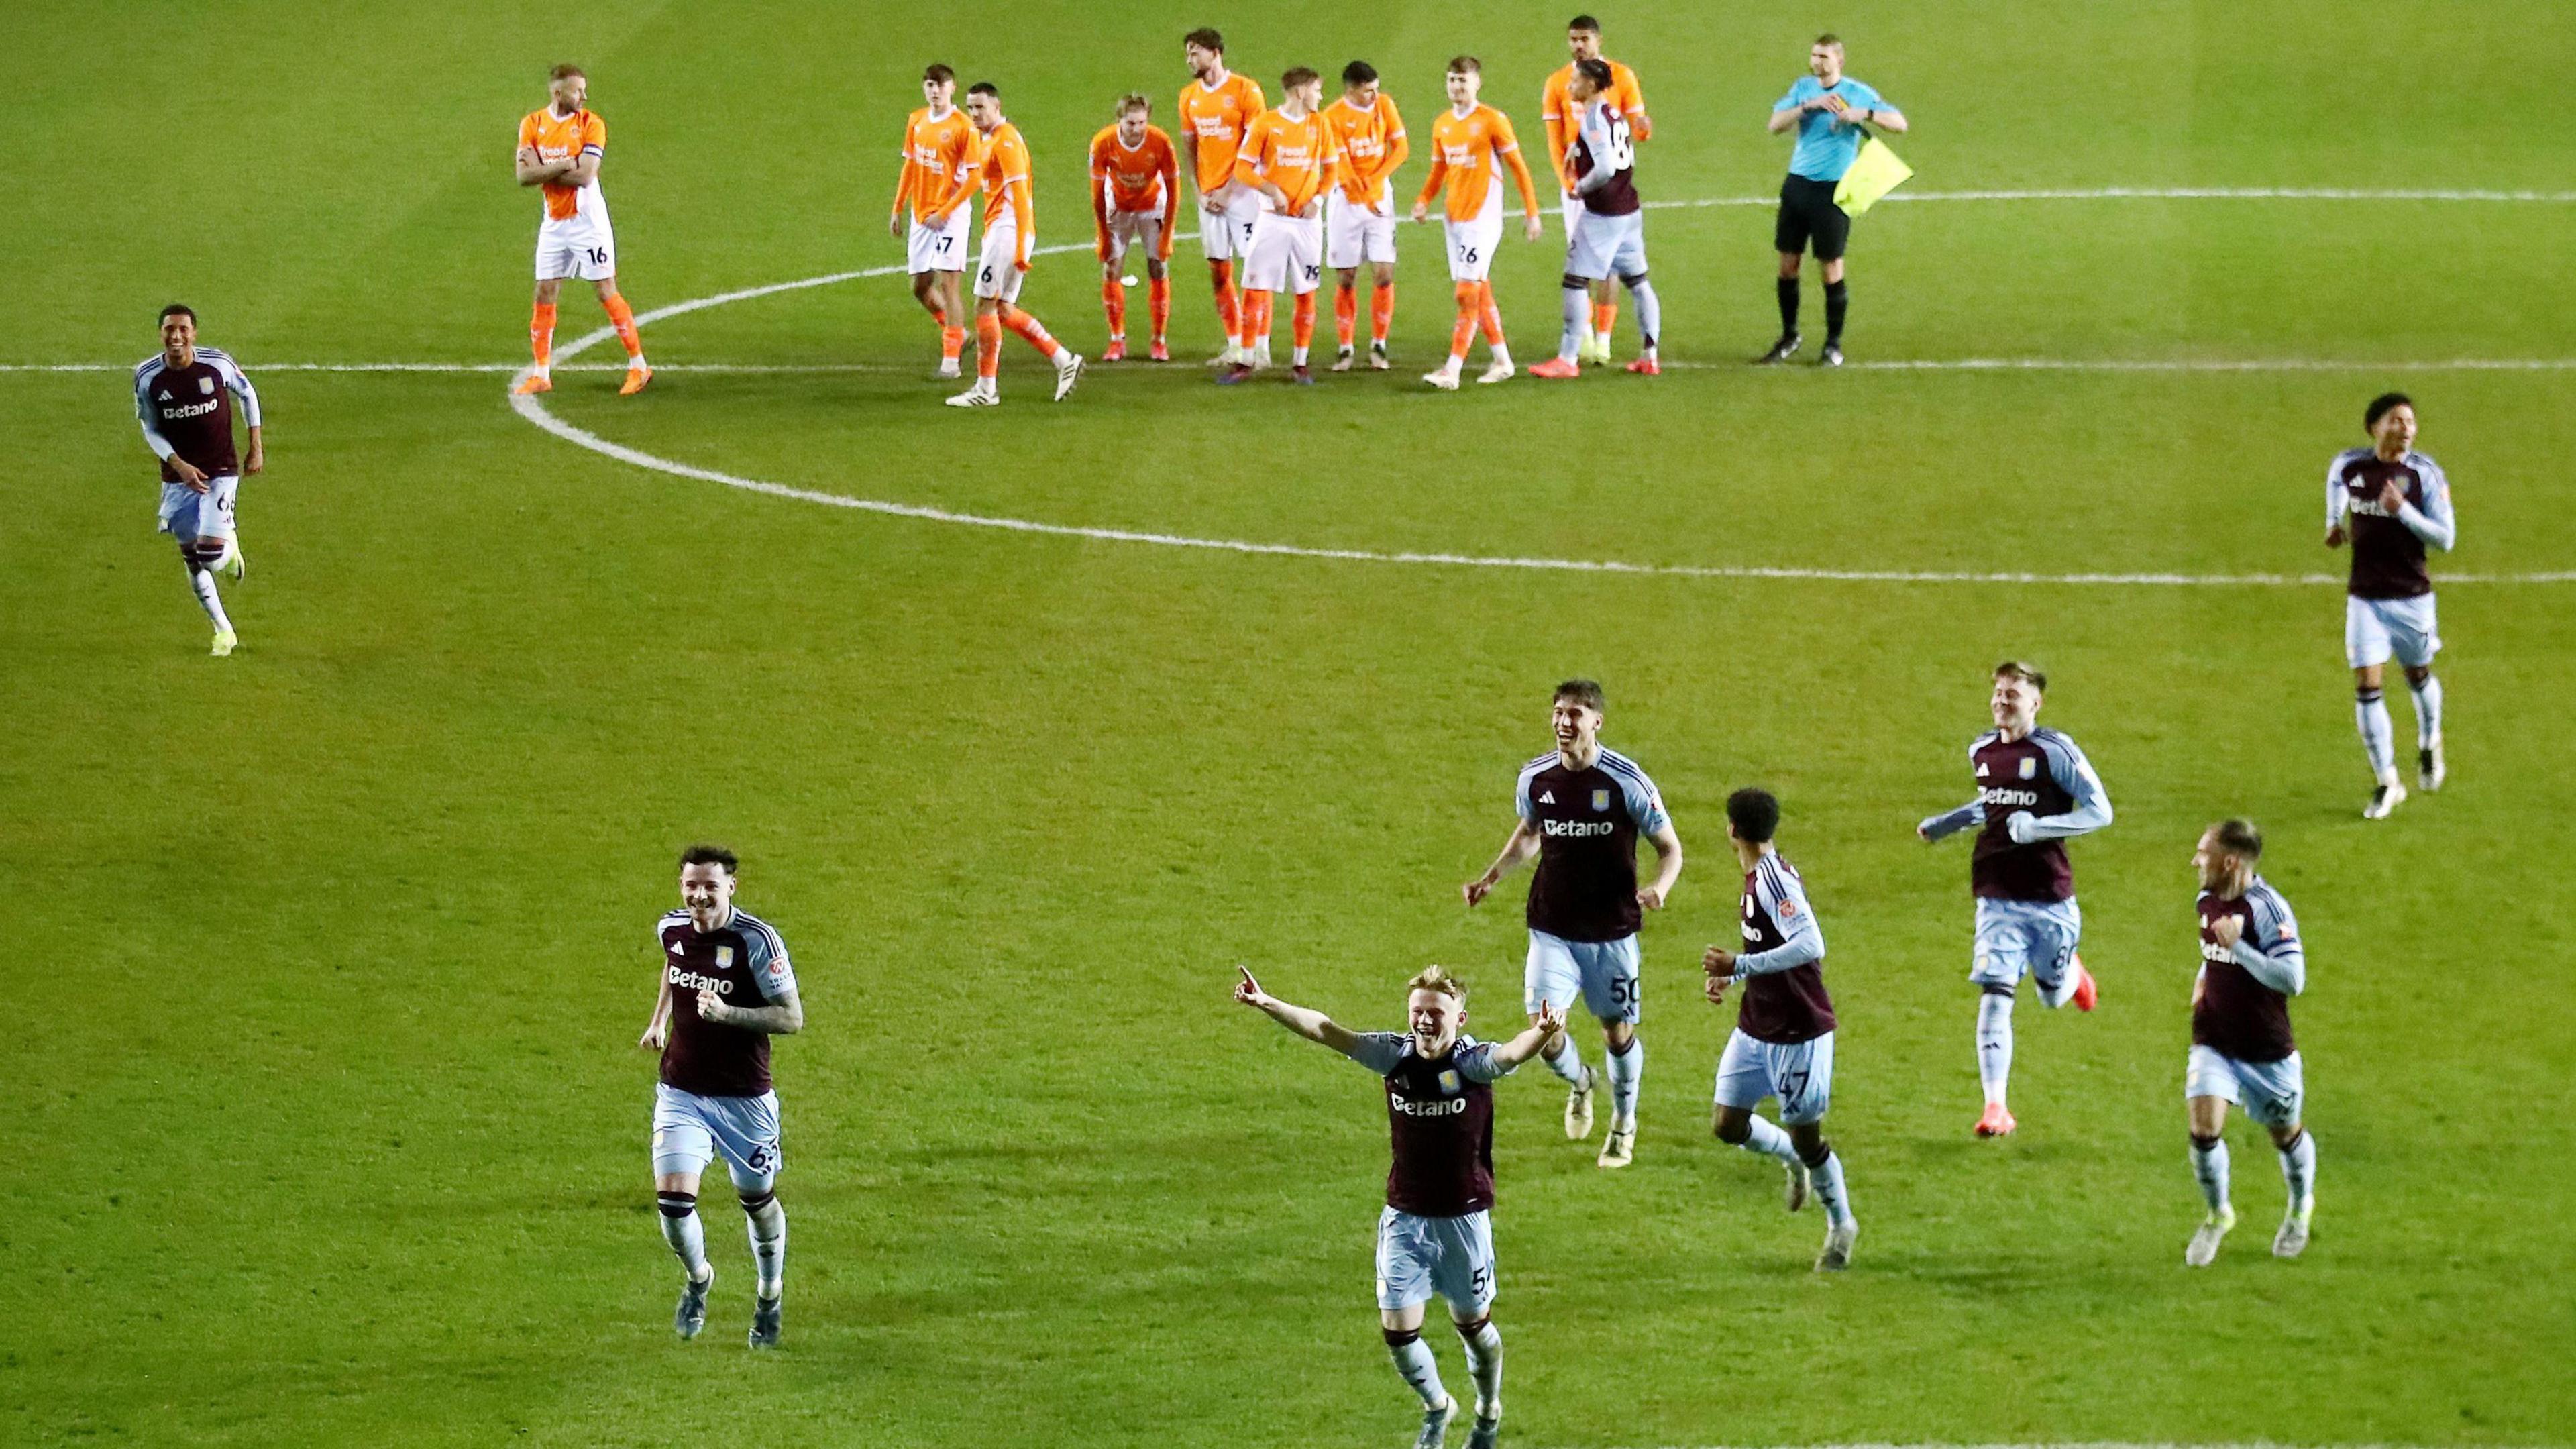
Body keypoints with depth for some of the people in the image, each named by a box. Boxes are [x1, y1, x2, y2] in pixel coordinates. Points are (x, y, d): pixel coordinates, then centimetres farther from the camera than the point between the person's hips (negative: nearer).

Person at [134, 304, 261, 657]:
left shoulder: (218, 363, -13)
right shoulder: (147, 376, -11)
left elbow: (248, 395, 5)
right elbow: (150, 430, -1)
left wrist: (255, 449, 5)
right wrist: (179, 465, -16)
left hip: (221, 472, -2)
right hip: (177, 478, 2)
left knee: (210, 557, -16)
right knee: (191, 560, 9)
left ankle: (228, 545, 22)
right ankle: (223, 631, 27)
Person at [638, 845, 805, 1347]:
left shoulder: (756, 940, -18)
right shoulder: (671, 929, -2)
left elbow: (792, 1018, -17)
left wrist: (726, 1012, -29)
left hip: (744, 1098, -3)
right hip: (681, 1093, 3)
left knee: (758, 1200, 12)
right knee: (673, 1197, -12)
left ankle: (770, 1295, 39)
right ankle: (697, 1279, 18)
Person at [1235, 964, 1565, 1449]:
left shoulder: (1473, 1062, -17)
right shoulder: (1395, 1055, -7)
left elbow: (1511, 1053, -39)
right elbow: (1325, 1031, -10)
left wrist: (1541, 1035, -62)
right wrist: (1266, 1004, -21)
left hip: (1464, 1218, -3)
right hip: (1404, 1218, 3)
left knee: (1472, 1325, 12)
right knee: (1398, 1330, -1)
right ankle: (1437, 1409, 29)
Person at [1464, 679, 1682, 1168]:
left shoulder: (1626, 780, -13)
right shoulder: (1535, 778, -3)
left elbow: (1670, 848, -6)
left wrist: (1658, 887, -26)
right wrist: (1490, 878, 6)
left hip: (1612, 932, -2)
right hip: (1552, 930, 2)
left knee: (1618, 1035, 8)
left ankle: (1624, 1124, 36)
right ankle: (1579, 1082, 25)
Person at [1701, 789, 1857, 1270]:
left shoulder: (1774, 879, -23)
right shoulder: (1758, 877, 7)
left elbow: (1810, 945, -34)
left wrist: (1740, 965, -31)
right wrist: (1729, 975, 8)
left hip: (1798, 1032, -9)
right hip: (1756, 1027, 9)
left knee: (1805, 1136, 4)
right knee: (1728, 1125, 7)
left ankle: (1841, 1225, 24)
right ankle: (1792, 1158, 34)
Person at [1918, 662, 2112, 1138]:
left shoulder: (2055, 751, -11)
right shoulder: (1981, 751, 7)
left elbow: (2100, 811, -10)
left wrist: (2038, 827, -20)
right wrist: (1944, 824, 16)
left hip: (2049, 897, -3)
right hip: (1997, 898, 3)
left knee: (2053, 997, 13)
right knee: (1994, 996, -12)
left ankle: (2069, 972, 52)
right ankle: (1995, 1108, -14)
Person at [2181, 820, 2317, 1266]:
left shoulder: (2267, 908, -22)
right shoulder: (2207, 901, 2)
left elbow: (2292, 980, -28)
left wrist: (2238, 948, -33)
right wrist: (2203, 981, 9)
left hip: (2267, 1051, -4)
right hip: (2214, 1042, 4)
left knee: (2285, 1133, 15)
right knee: (2204, 1126, -14)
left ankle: (2300, 1208, 44)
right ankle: (2217, 1215, 8)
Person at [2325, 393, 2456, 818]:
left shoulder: (2425, 473, -11)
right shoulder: (2348, 465, -4)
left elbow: (2445, 538, -14)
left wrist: (2403, 511, -26)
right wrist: (2334, 524, 15)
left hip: (2412, 596, -1)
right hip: (2365, 598, 1)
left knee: (2419, 675, 16)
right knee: (2366, 686, -7)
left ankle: (2429, 745, 48)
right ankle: (2387, 782, 3)